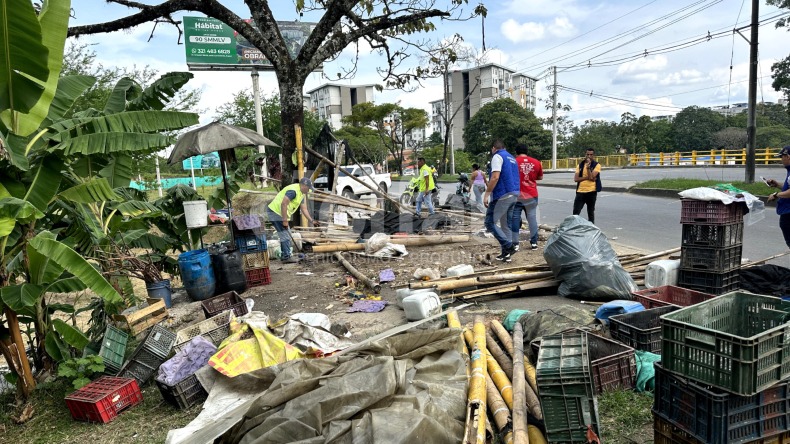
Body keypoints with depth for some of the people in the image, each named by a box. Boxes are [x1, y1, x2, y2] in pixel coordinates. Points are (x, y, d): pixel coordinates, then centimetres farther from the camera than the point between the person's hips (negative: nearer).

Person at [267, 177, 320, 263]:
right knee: (285, 236, -7)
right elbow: (283, 204, -27)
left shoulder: (301, 193, 12)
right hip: (275, 212, -11)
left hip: (280, 213, 11)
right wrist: (285, 220, -24)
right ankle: (287, 257, 0)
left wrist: (312, 221, 13)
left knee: (287, 235, 17)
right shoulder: (293, 190, -21)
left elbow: (304, 209, 17)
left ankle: (284, 256, 25)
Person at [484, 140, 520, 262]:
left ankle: (509, 246, -10)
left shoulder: (497, 156, -6)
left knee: (490, 222, -5)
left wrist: (486, 194, -17)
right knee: (506, 224, 13)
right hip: (514, 194, 9)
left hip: (502, 195, -9)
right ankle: (506, 253, 15)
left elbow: (495, 177, -18)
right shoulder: (512, 158, 20)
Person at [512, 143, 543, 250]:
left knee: (515, 219, 3)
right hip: (532, 195, 3)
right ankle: (534, 242, 11)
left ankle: (515, 243, 3)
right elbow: (540, 177, 13)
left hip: (517, 195, -3)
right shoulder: (536, 162, 3)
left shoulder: (513, 162, -7)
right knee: (532, 218, 9)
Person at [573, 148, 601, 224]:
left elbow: (592, 177, -14)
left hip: (591, 192, -2)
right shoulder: (580, 165, 9)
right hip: (580, 192, 2)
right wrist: (587, 177, -13)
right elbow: (576, 179, -2)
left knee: (590, 212, 8)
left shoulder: (597, 165, -1)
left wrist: (588, 167, -18)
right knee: (575, 213, -2)